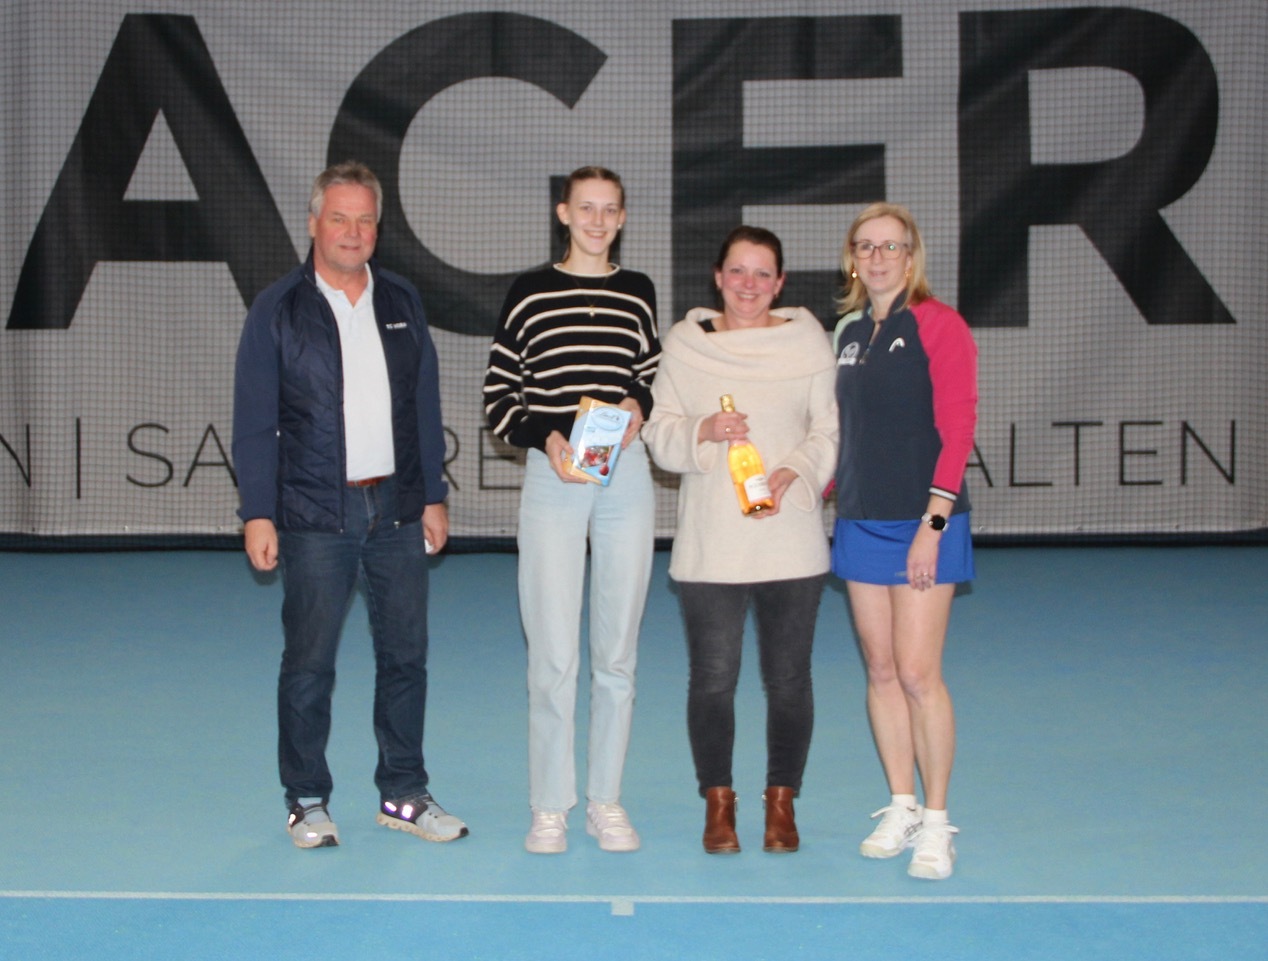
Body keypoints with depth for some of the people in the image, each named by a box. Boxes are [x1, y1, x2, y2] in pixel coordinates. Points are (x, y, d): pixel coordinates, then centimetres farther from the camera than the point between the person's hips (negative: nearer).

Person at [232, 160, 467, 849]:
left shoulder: (401, 302, 11)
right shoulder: (278, 311, 0)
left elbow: (425, 406, 13)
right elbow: (254, 422, -2)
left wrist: (432, 495, 9)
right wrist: (258, 514, -7)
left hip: (397, 509, 4)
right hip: (315, 514, -3)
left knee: (405, 656, 8)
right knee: (308, 663, 2)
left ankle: (403, 793, 20)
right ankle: (306, 801, 15)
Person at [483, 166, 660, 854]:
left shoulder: (637, 293, 11)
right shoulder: (529, 293, 4)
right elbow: (497, 395, 4)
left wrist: (639, 404, -1)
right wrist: (544, 438, -11)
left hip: (626, 475, 3)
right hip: (552, 476, -2)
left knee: (617, 651, 6)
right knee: (553, 653, -5)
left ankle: (605, 801, 17)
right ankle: (548, 808, 6)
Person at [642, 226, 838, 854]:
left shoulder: (807, 339, 6)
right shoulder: (684, 342, 6)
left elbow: (831, 428, 6)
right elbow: (659, 433, 6)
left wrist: (794, 471, -11)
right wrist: (701, 433, -13)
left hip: (792, 543, 0)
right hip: (709, 546, 0)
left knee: (788, 679, 5)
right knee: (712, 679, 2)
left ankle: (781, 804, 20)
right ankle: (718, 805, 17)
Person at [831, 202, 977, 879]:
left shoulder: (938, 325, -6)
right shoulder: (848, 333, 13)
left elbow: (957, 428, -11)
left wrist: (933, 523, -17)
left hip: (921, 523, -6)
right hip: (859, 521, 6)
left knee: (917, 672, -8)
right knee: (880, 670, 8)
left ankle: (936, 824, 2)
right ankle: (901, 808, 18)